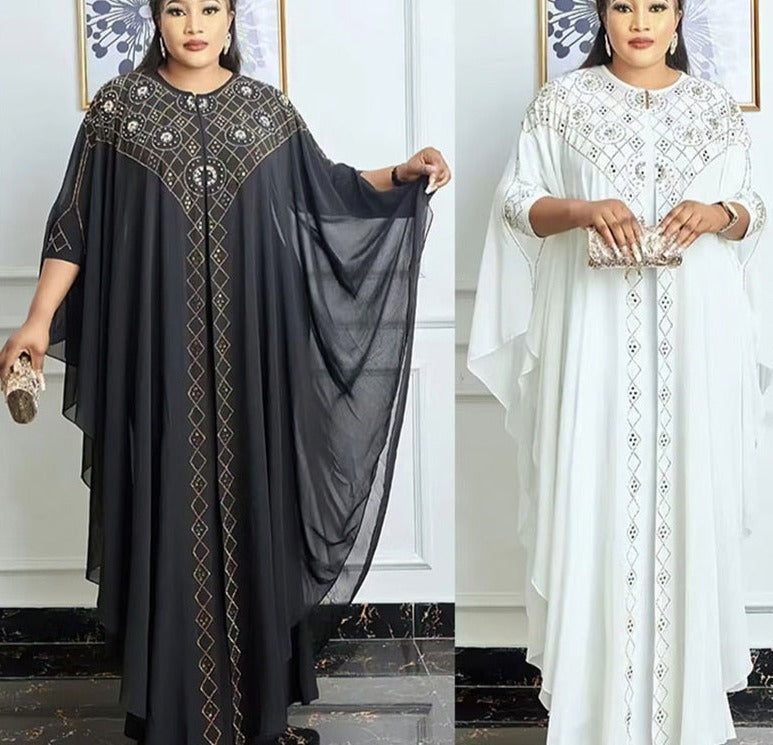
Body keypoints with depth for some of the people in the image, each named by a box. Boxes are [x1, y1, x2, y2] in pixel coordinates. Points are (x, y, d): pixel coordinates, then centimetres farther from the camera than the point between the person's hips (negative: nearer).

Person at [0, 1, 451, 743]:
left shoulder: (267, 108, 7)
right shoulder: (118, 105, 2)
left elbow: (325, 189, 14)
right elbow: (76, 220, 1)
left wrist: (401, 175, -2)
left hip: (247, 350, 2)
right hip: (157, 347, -1)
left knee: (249, 502, 6)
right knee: (168, 505, 2)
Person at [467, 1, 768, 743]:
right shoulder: (562, 101, 4)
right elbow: (516, 202, 2)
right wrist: (583, 209, -16)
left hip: (694, 333, 2)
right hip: (594, 331, -1)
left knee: (688, 493, 3)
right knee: (593, 493, -1)